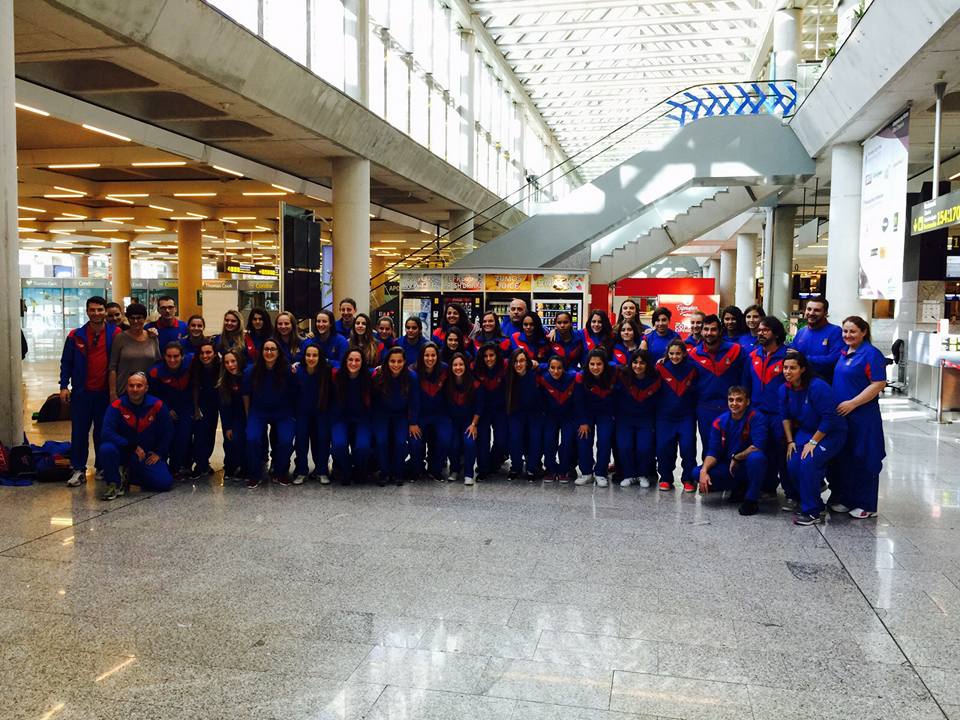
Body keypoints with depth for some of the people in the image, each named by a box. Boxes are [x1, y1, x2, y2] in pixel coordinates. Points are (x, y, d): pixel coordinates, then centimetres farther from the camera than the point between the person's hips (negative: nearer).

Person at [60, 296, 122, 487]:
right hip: (82, 392, 1)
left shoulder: (115, 334, -3)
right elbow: (66, 362, 5)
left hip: (106, 392, -1)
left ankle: (103, 468, 20)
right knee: (79, 431, 3)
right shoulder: (76, 335, 1)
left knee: (103, 432, 9)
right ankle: (78, 469, 11)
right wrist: (64, 386, -2)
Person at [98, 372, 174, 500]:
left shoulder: (157, 405, -7)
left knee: (165, 483, -16)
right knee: (106, 449, -35)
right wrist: (132, 447, -26)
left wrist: (159, 453, -2)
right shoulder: (117, 406, -12)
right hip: (123, 452, -2)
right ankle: (114, 483, -8)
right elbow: (107, 433, -22)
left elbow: (168, 431, 5)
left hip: (148, 456, 2)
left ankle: (128, 476, 12)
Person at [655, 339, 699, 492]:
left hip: (687, 415, 0)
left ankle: (688, 479, 6)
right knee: (663, 446, -3)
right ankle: (665, 478, 14)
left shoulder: (692, 367, -3)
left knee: (688, 446, -9)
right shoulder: (661, 367, -4)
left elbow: (697, 390, 4)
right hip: (665, 415, 1)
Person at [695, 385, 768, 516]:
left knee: (756, 457, -38)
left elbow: (757, 446, -25)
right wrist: (704, 471, -22)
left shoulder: (755, 418, -15)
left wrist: (736, 458, -12)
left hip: (750, 466, -4)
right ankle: (740, 488, 7)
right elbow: (713, 451, -5)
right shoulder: (720, 422, -3)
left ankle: (751, 499, -14)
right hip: (728, 467, 5)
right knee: (698, 473, -16)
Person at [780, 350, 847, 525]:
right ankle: (804, 501, 15)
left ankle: (812, 512, -13)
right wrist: (790, 441, 0)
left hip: (831, 433, -6)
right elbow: (785, 416, 7)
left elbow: (829, 418, -24)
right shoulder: (785, 389, -4)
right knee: (792, 465, -10)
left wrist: (813, 442, -20)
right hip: (805, 431, 7)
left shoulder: (817, 387, -26)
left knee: (808, 463, -25)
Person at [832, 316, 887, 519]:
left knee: (863, 460, 1)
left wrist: (852, 403, -19)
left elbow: (879, 384, -16)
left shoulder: (871, 354, -11)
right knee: (843, 458, 12)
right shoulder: (843, 353, 12)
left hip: (863, 417, -7)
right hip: (840, 416, 7)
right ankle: (844, 498, 24)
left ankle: (866, 505, 12)